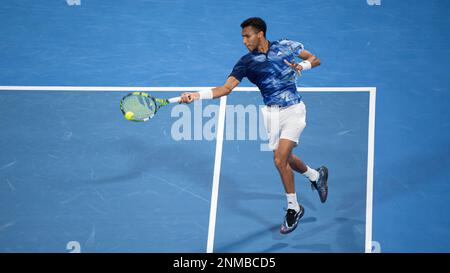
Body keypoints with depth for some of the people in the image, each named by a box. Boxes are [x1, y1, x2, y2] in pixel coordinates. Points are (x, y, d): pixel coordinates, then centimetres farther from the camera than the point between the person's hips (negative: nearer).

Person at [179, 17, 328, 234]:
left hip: (293, 110, -4)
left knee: (280, 159, -15)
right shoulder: (247, 62, -2)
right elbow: (226, 88, -10)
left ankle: (293, 208, 3)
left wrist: (302, 65, -14)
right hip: (272, 113, 4)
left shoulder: (286, 46, -2)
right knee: (285, 158, 13)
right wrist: (196, 95, -23)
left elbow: (315, 59, 8)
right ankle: (316, 175, 45)